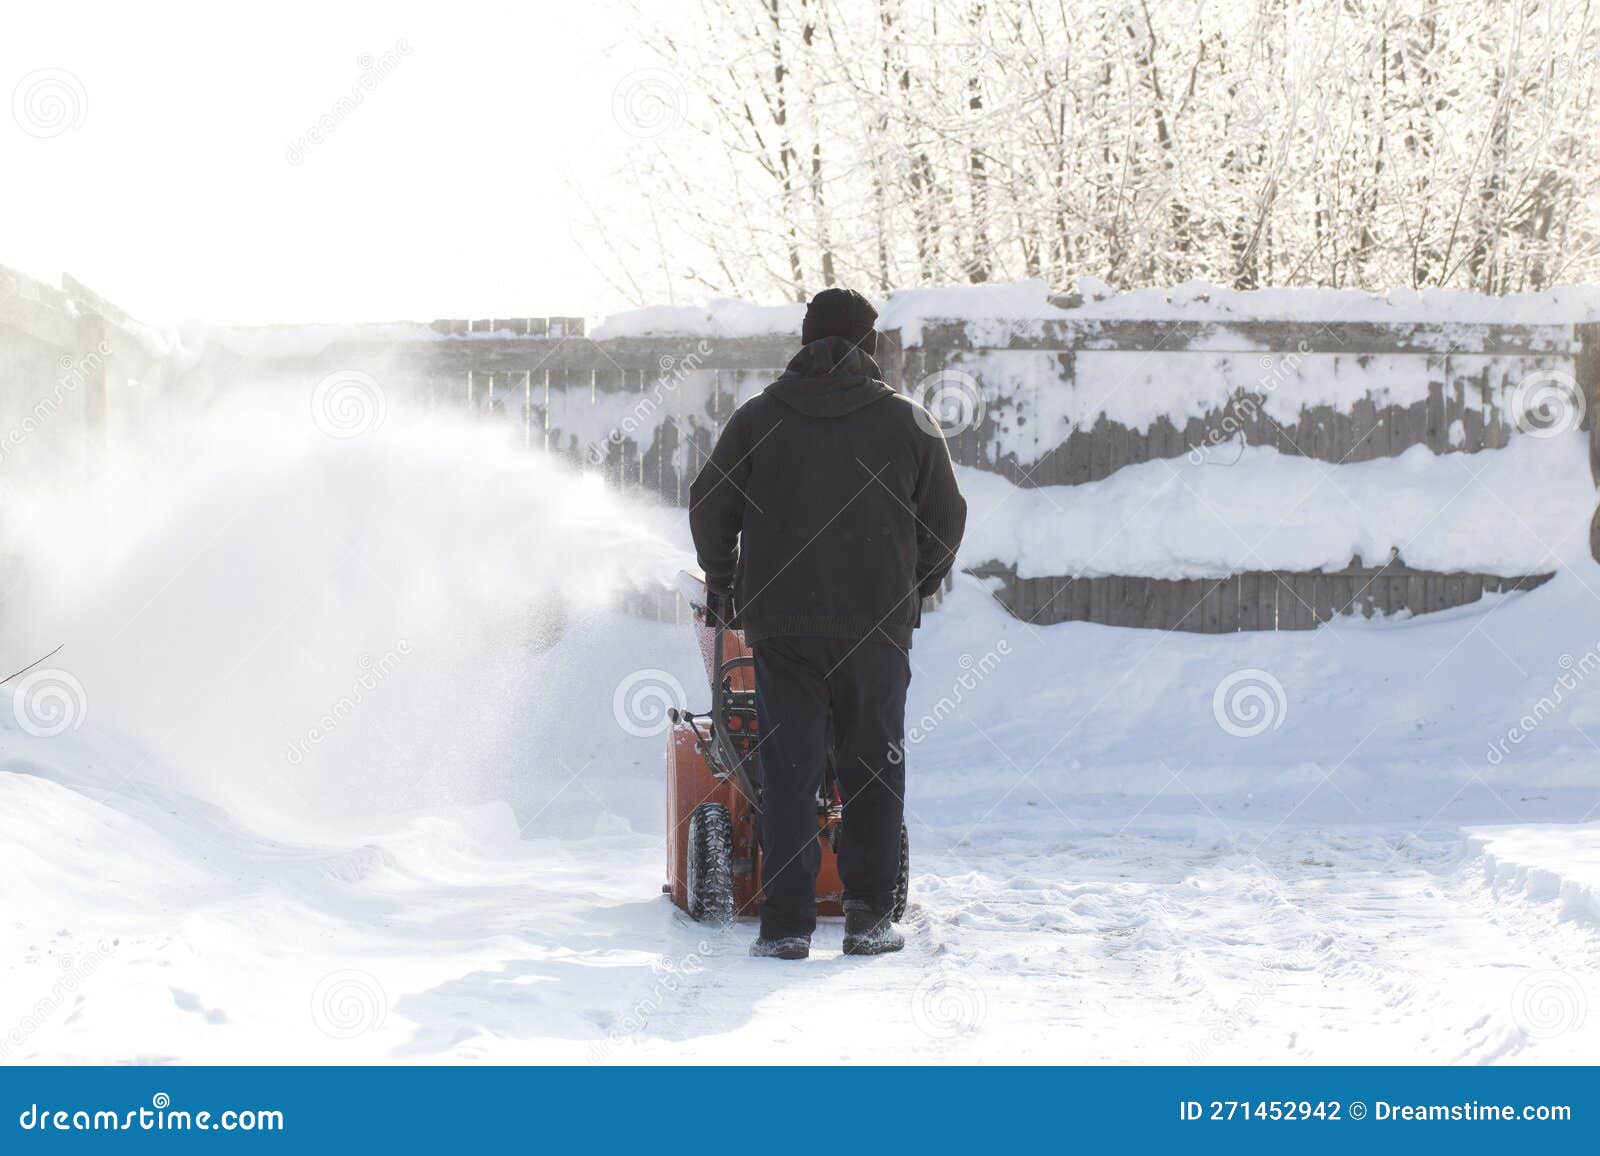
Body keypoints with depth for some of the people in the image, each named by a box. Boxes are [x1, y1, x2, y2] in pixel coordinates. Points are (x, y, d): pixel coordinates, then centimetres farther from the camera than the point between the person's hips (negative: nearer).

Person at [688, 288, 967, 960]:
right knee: (874, 772, 9)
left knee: (788, 773, 2)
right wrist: (915, 588, 29)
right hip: (876, 626, 0)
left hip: (780, 623, 1)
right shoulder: (908, 423, 5)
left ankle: (786, 924, -1)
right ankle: (868, 917, 8)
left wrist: (721, 584, 28)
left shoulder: (757, 418, 7)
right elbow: (946, 522, 11)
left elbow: (710, 509, 11)